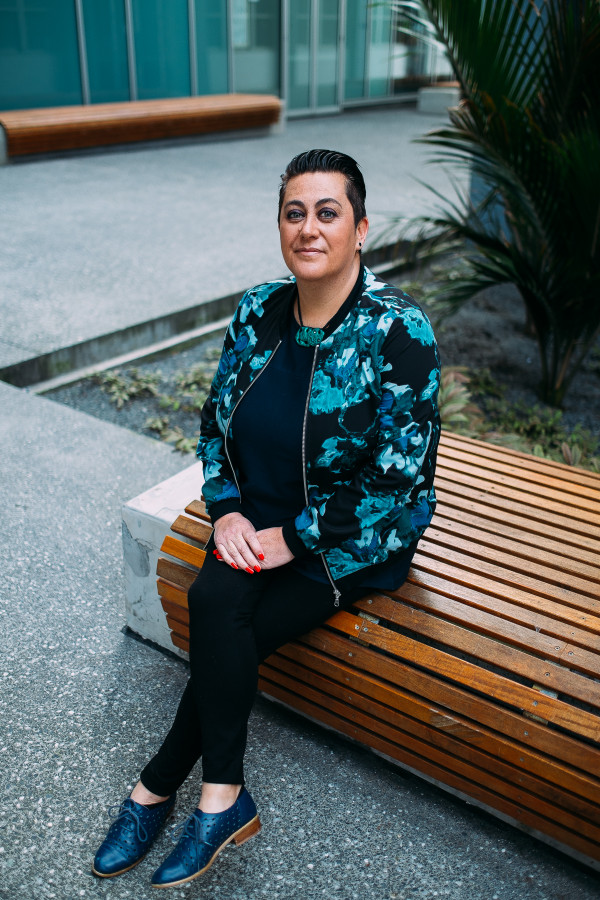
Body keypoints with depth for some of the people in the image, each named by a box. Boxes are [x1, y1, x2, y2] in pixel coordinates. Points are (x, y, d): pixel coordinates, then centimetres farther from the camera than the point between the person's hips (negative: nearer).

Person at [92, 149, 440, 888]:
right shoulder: (257, 312, 0)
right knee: (217, 602, -24)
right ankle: (220, 798, -5)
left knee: (225, 631, -20)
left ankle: (158, 789, 4)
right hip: (260, 520, 5)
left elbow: (396, 480, -18)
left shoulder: (399, 330, -17)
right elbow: (215, 422, 9)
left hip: (357, 540, -4)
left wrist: (291, 538, -16)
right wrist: (226, 510, -6)